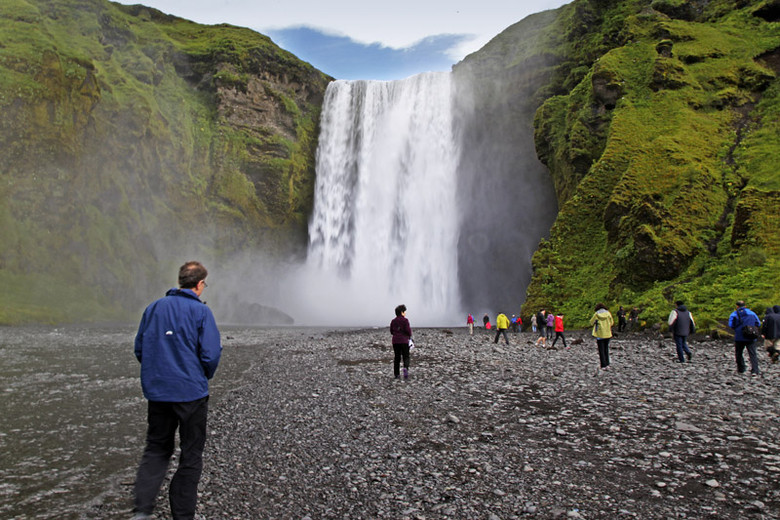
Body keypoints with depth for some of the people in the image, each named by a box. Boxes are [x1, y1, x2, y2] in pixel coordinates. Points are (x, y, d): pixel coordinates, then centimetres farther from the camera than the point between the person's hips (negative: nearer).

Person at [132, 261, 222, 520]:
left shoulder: (154, 307, 5)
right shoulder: (201, 311, -11)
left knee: (156, 449, 18)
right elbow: (211, 355, -14)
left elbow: (139, 348, 10)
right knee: (191, 455, 9)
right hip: (191, 392, -4)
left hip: (156, 392, 5)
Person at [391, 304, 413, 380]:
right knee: (406, 357, 3)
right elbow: (408, 330, -13)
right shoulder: (405, 320, -9)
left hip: (395, 341, 5)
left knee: (397, 357, 10)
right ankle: (406, 368, -24)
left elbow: (391, 331, 10)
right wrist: (410, 335, 7)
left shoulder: (393, 321, 7)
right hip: (404, 341, -4)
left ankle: (396, 374, 9)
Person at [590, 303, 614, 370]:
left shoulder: (596, 314, -8)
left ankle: (603, 365, 0)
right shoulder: (608, 313, -1)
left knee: (601, 350, 3)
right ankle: (607, 364, 20)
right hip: (607, 334, 3)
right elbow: (611, 323, 8)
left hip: (599, 334, -3)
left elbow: (591, 322, 0)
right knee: (606, 349, 18)